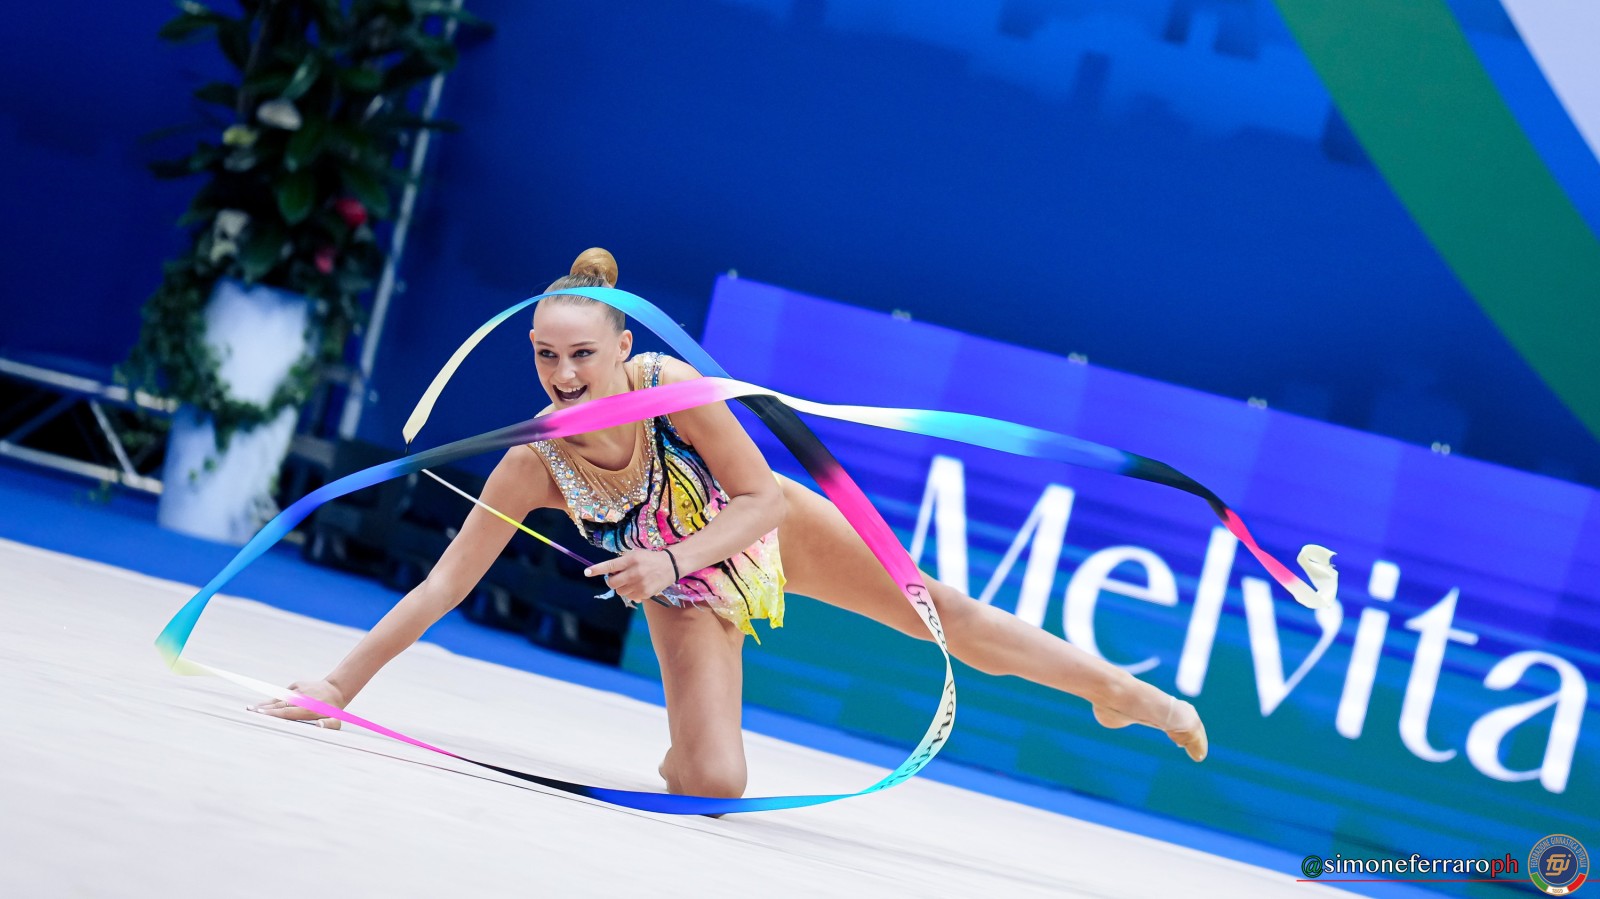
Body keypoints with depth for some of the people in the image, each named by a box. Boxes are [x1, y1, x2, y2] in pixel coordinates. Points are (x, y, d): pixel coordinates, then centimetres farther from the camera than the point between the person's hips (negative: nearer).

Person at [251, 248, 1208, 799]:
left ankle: (1118, 689, 15)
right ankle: (679, 753, 23)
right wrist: (337, 686, -29)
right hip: (688, 594, 0)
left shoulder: (668, 383, -33)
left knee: (938, 610, -4)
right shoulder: (534, 466, -30)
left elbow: (762, 498, -23)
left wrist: (670, 559, -38)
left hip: (770, 528, 0)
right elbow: (440, 586, -26)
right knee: (711, 783, -16)